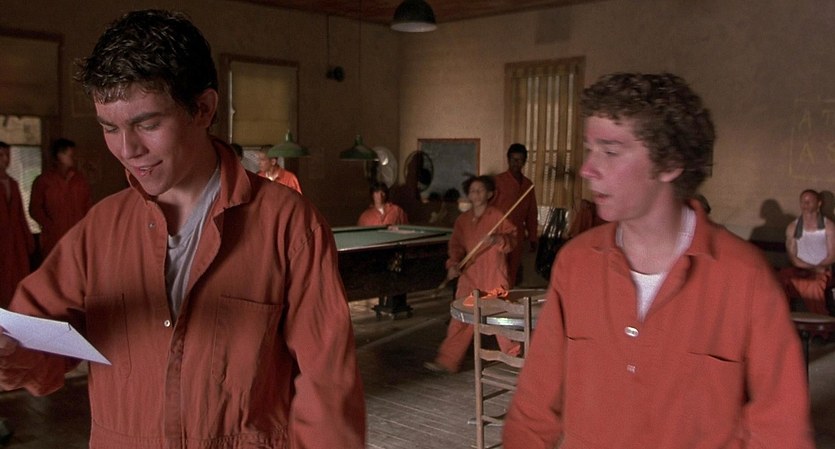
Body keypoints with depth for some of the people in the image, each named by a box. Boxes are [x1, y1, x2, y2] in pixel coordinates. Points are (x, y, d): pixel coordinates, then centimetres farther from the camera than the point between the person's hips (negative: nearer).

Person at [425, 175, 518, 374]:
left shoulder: (498, 216, -3)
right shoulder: (462, 220, 9)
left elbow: (512, 239, -1)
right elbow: (456, 245, 9)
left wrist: (497, 239, -20)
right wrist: (453, 264, -7)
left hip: (494, 275, -3)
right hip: (469, 274, 3)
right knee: (461, 318, 2)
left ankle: (515, 357, 25)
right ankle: (447, 361, 5)